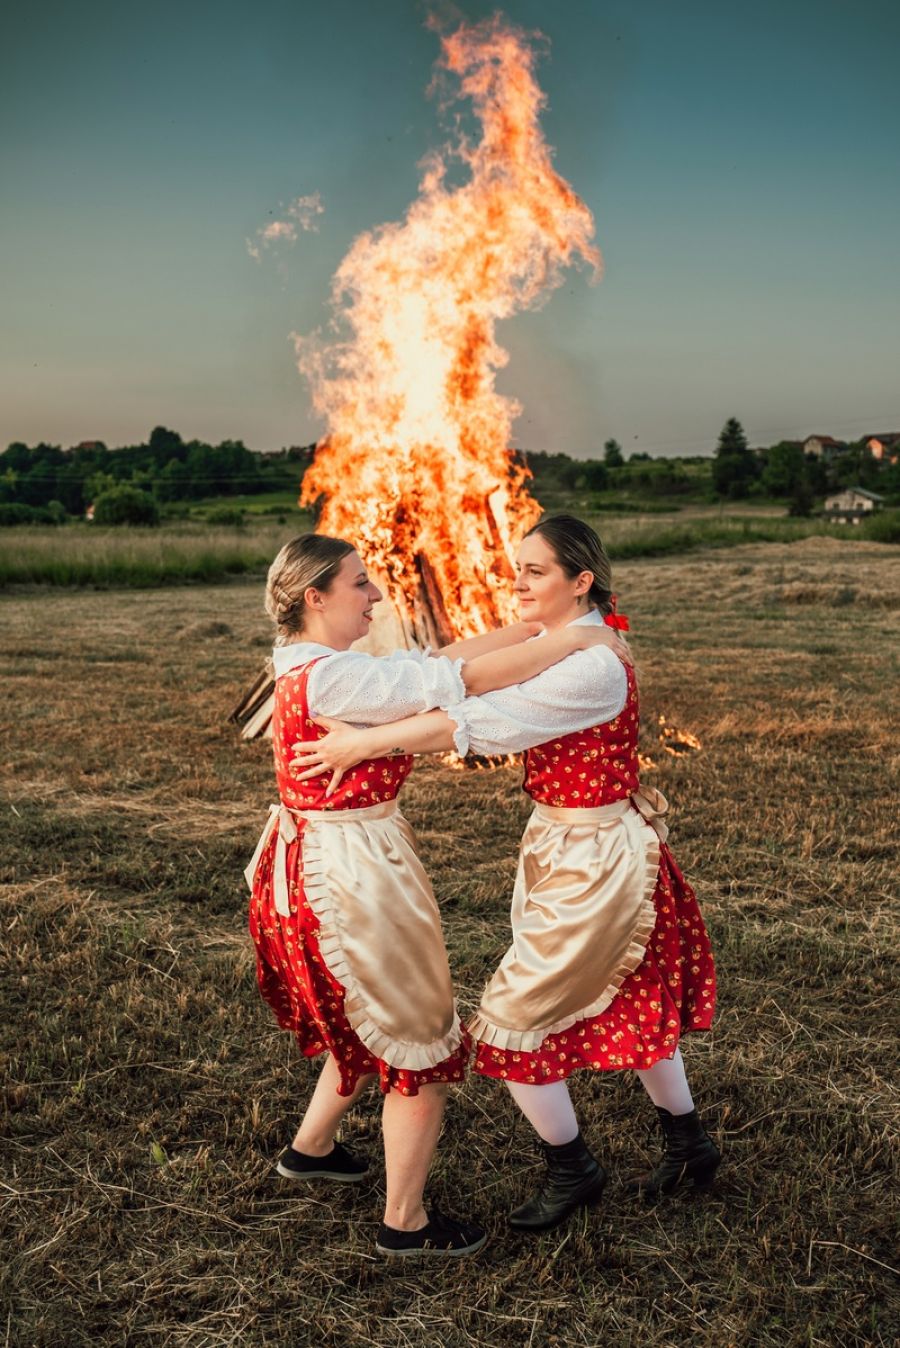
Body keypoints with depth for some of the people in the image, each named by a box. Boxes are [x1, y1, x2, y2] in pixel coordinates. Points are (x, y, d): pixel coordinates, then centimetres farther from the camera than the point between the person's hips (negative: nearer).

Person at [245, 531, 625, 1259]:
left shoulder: (319, 667, 5)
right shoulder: (330, 678, -24)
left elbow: (440, 657, 4)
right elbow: (467, 677, -27)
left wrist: (534, 626, 0)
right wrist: (569, 642, -16)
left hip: (318, 867, 10)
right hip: (349, 877, -10)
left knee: (373, 1025, 30)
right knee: (422, 1048, 7)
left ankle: (311, 1147, 49)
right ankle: (406, 1224, 23)